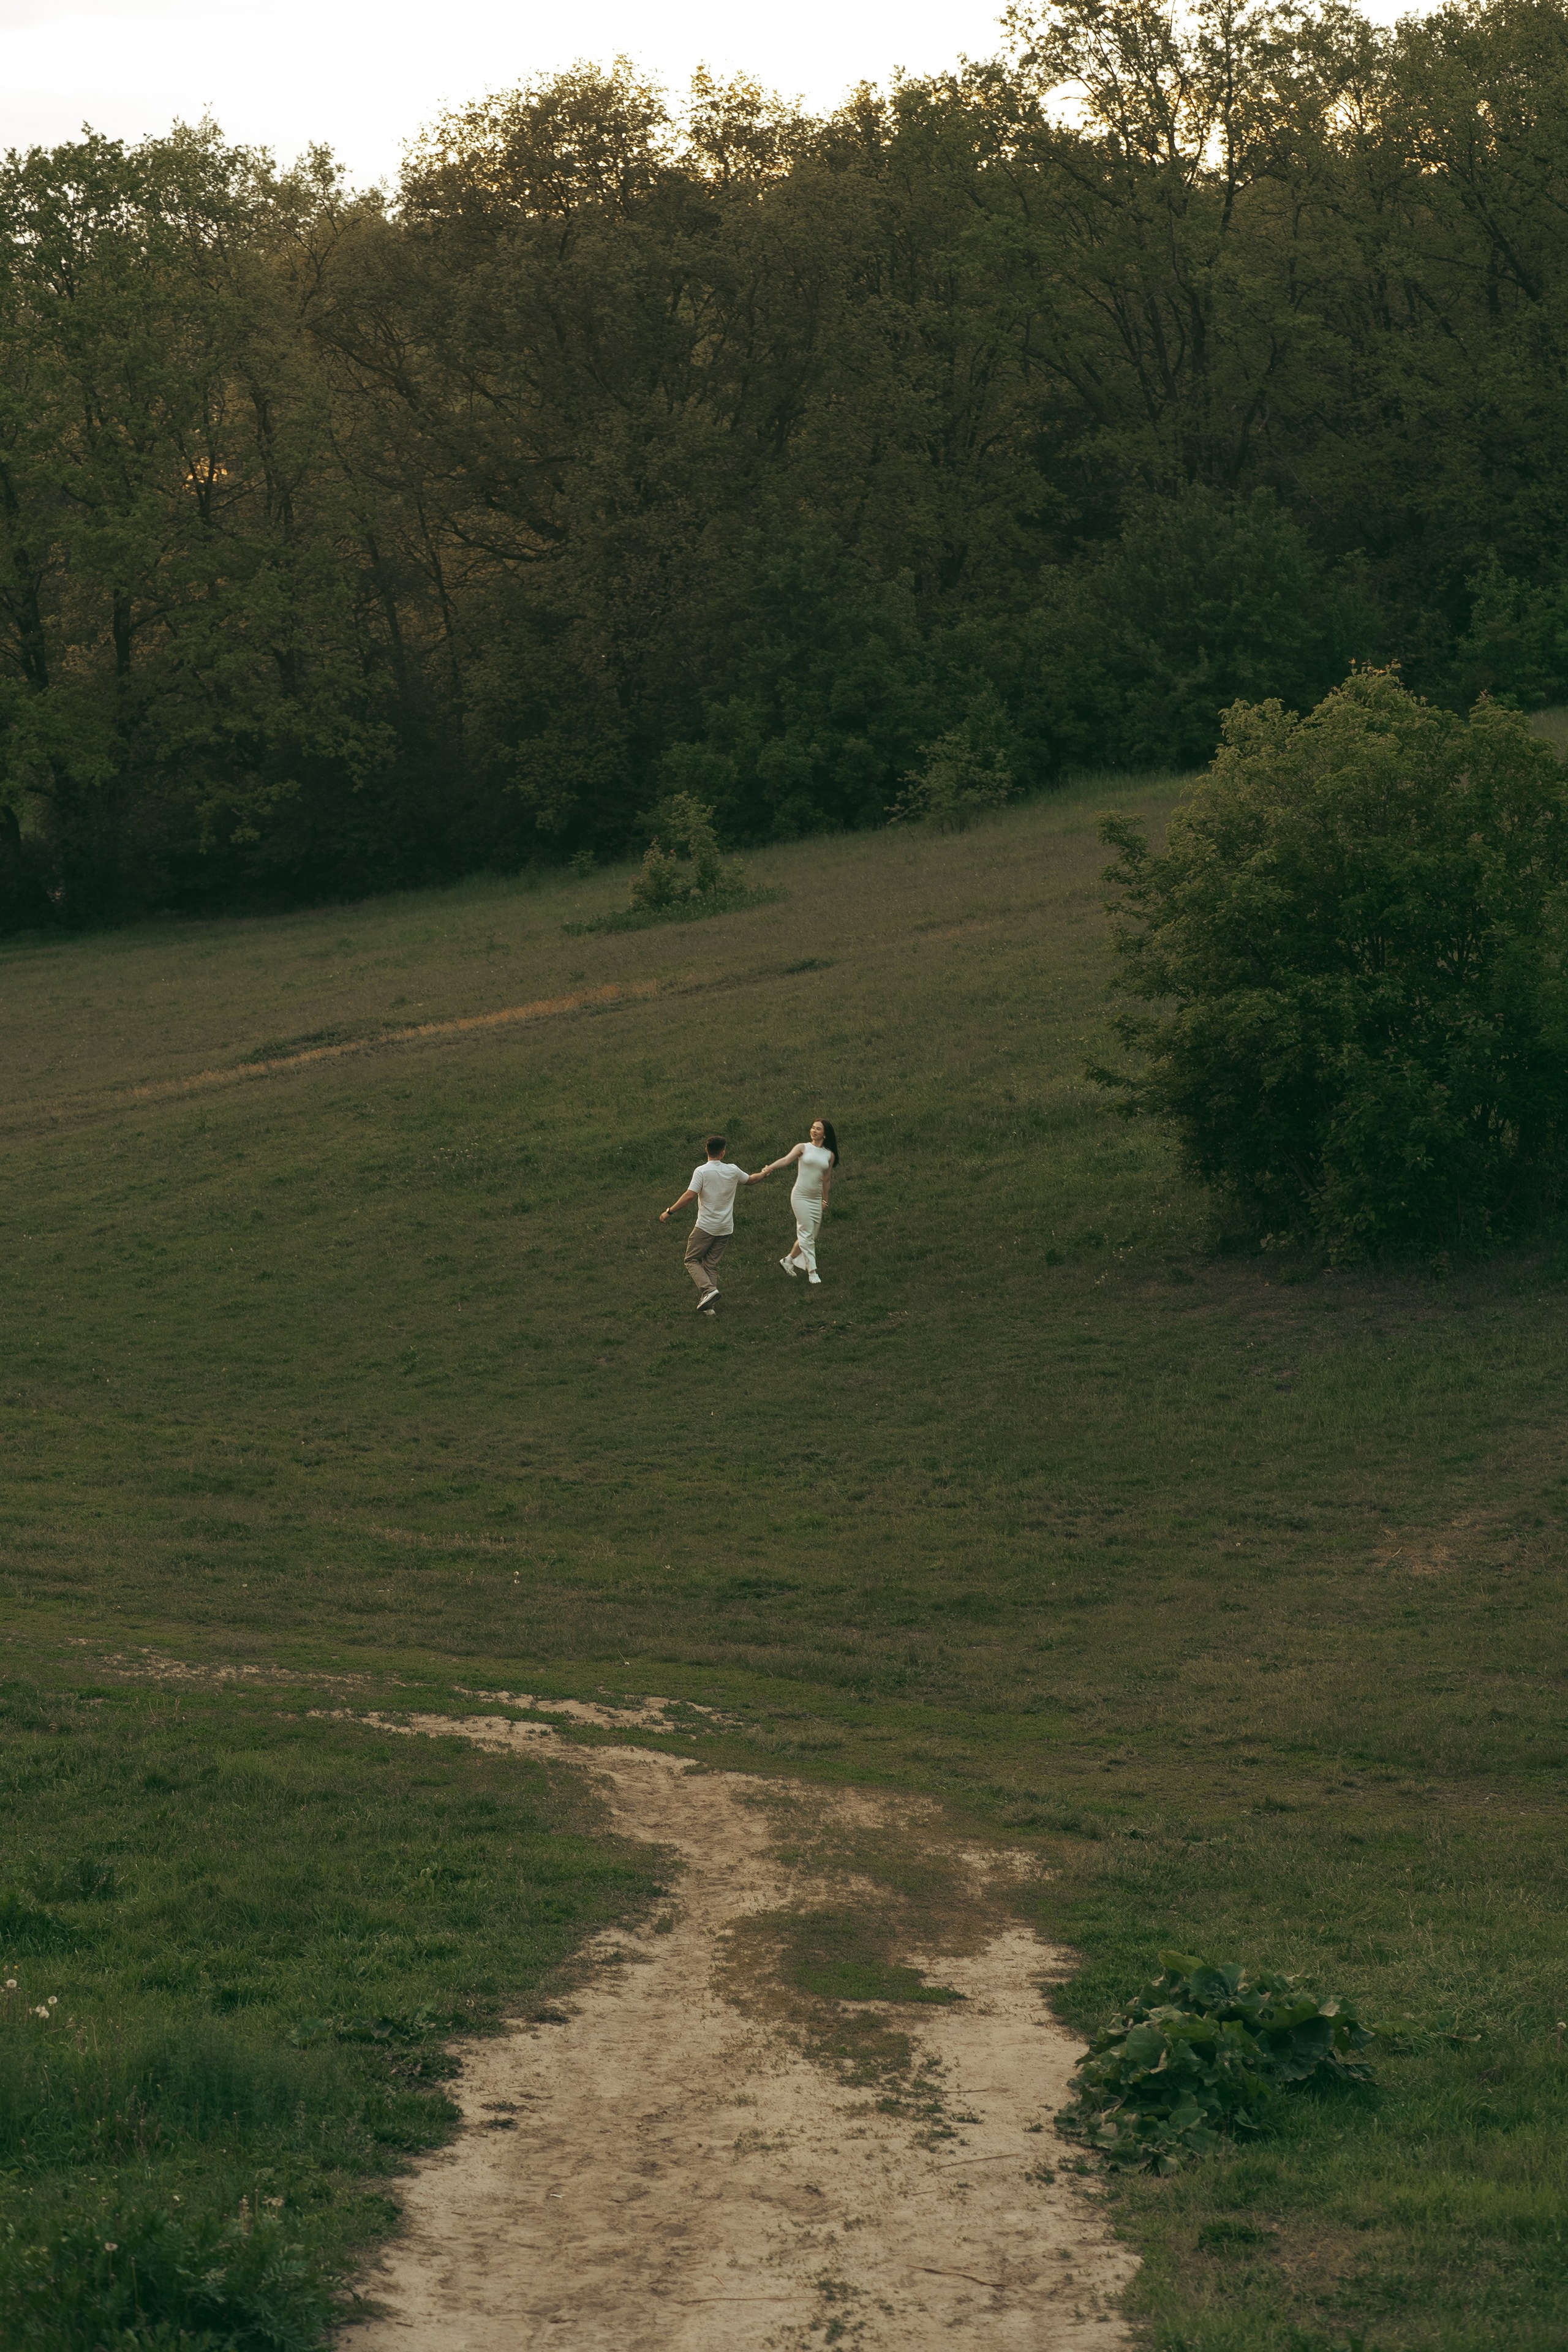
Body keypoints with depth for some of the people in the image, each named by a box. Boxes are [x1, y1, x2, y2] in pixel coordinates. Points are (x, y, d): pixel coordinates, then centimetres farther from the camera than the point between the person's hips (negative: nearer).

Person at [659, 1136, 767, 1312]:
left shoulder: (701, 1172, -12)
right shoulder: (733, 1171, 2)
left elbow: (690, 1195, -21)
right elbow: (750, 1180, 22)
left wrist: (669, 1211, -14)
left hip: (706, 1227, -5)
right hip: (726, 1228, 5)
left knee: (692, 1260, 6)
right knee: (711, 1264, 11)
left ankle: (709, 1290, -17)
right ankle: (709, 1305, 5)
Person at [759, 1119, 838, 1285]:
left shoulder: (830, 1155, 8)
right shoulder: (803, 1148, -2)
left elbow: (827, 1179, 15)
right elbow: (786, 1160, -17)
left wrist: (825, 1200, 18)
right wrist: (771, 1167, -35)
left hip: (816, 1199, 5)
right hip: (801, 1196, -5)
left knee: (811, 1236, 8)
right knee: (807, 1234, -7)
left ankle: (789, 1261, 27)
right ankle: (812, 1272, -3)